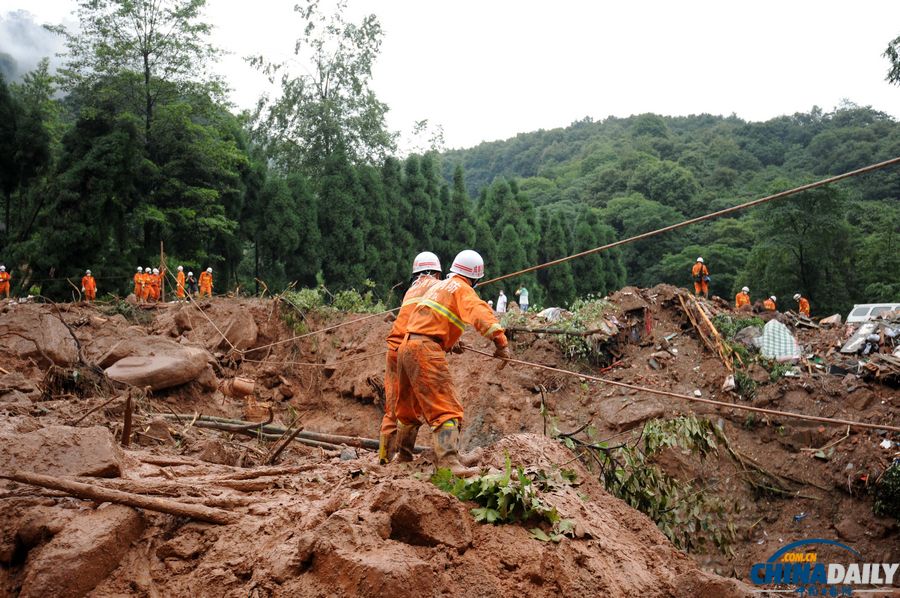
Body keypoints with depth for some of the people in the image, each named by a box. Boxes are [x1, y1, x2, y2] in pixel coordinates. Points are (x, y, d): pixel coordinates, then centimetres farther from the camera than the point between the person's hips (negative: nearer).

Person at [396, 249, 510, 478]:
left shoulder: (438, 285, 24)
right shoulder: (462, 289, -1)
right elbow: (479, 312, -20)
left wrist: (449, 342, 37)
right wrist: (500, 340, -27)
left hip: (406, 346, 9)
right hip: (426, 349, -9)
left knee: (410, 408, 22)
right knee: (446, 409, -16)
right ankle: (449, 463, -28)